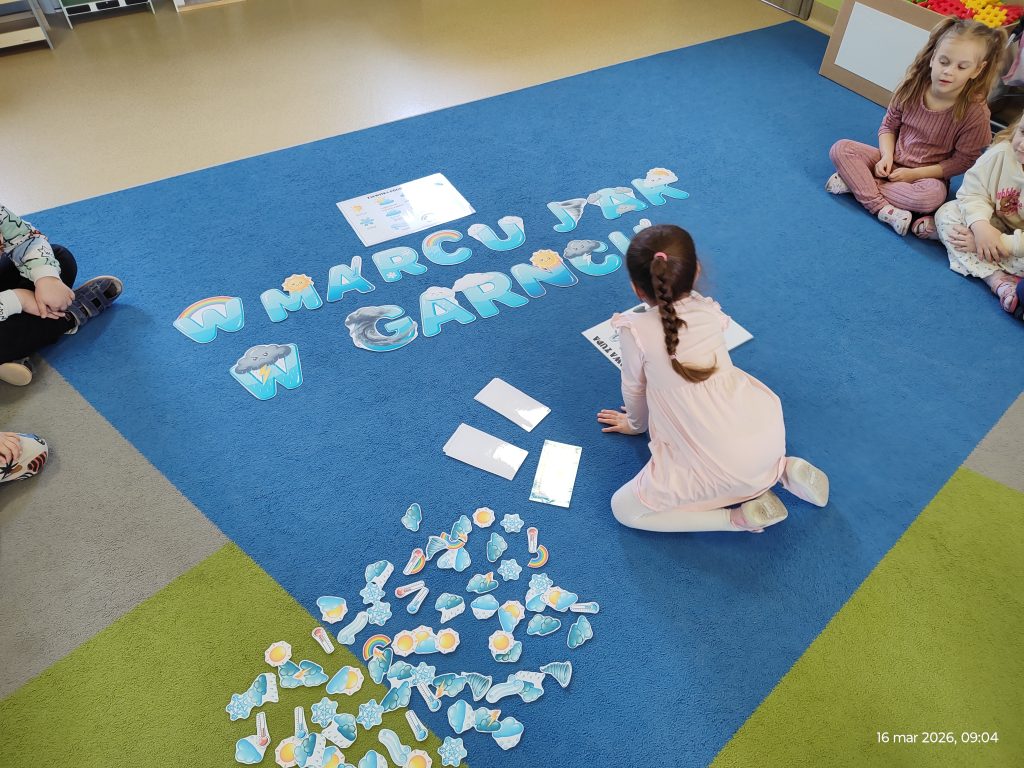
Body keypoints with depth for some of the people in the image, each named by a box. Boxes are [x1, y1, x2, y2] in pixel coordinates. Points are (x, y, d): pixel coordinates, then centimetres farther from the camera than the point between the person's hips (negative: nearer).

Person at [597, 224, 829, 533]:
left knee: (624, 508, 8)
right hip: (770, 430, 6)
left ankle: (738, 517, 2)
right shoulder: (710, 312, 2)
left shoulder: (635, 330, -12)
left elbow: (634, 389, 5)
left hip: (722, 468, -6)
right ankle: (781, 470, 18)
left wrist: (635, 423, 26)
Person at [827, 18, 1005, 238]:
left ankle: (857, 181, -24)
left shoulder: (975, 111, -17)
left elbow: (962, 161, -11)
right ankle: (882, 208, -29)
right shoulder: (912, 87, -9)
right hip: (891, 162, 3)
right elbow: (888, 126, 4)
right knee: (840, 149, -18)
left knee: (933, 195, -39)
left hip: (928, 175, -3)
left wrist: (915, 174, -18)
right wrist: (887, 156, -14)